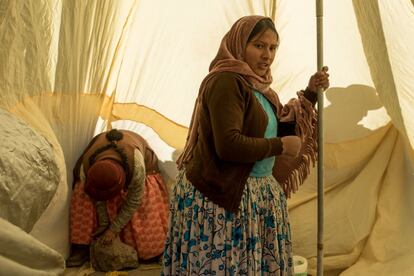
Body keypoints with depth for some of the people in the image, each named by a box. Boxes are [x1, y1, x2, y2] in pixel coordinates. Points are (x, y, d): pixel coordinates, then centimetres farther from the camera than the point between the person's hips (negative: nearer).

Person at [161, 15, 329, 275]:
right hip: (219, 200, -9)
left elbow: (286, 127, 19)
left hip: (257, 197, 9)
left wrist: (310, 93, 10)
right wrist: (281, 146, -13)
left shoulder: (257, 85, 12)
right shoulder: (225, 81, -16)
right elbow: (229, 145, -25)